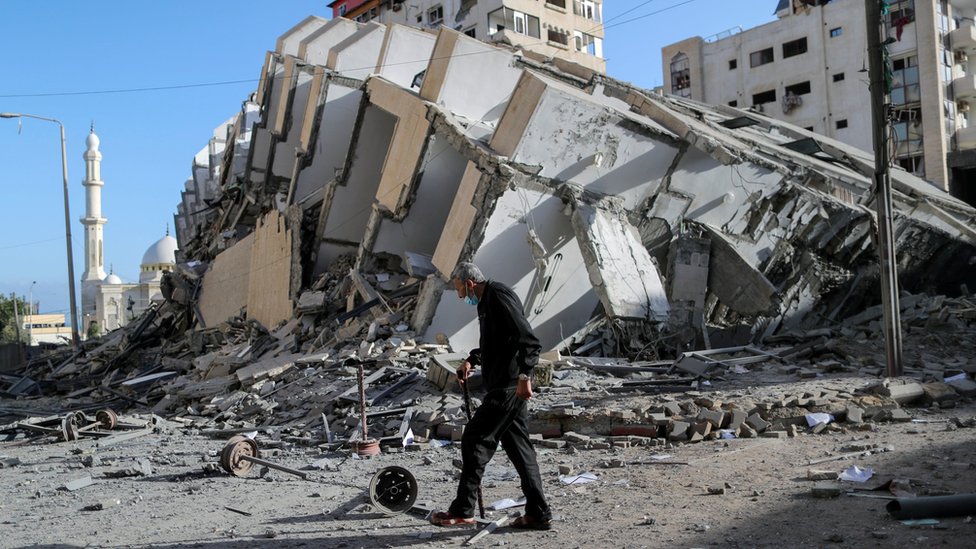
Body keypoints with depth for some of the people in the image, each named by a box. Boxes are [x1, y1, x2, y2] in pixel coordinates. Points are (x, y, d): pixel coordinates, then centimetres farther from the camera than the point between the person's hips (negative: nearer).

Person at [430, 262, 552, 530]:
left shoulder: (499, 297, -14)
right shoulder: (486, 301, 18)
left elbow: (528, 341, -22)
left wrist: (524, 376, -30)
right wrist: (472, 360, 16)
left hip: (508, 387, -10)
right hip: (508, 387, 10)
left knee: (475, 440, -5)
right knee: (517, 446, 11)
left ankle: (462, 510, 3)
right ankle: (538, 513, 15)